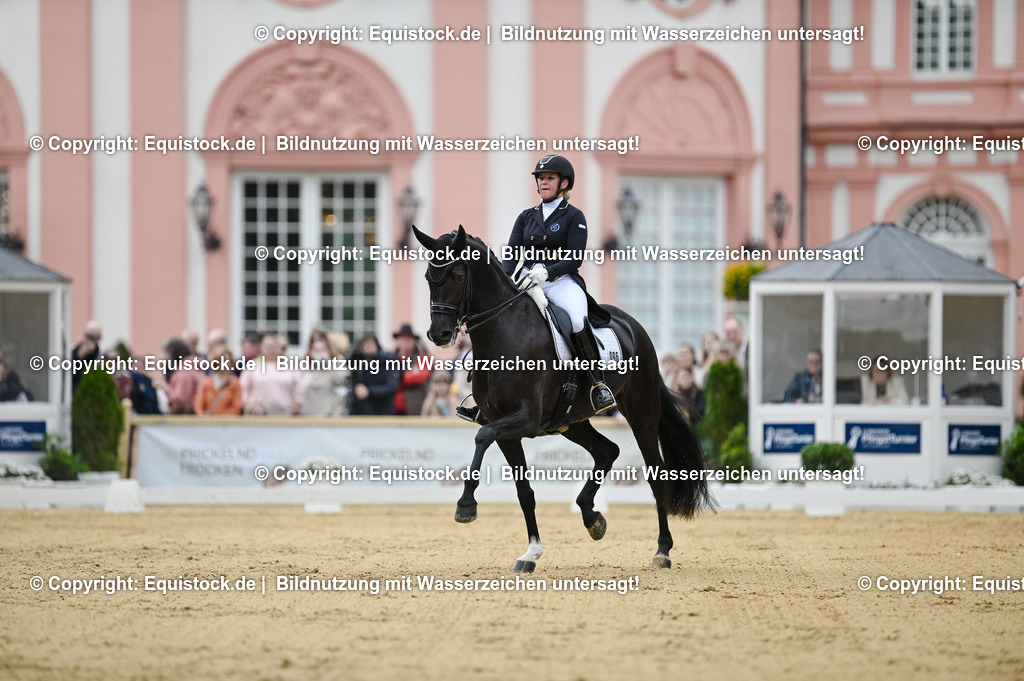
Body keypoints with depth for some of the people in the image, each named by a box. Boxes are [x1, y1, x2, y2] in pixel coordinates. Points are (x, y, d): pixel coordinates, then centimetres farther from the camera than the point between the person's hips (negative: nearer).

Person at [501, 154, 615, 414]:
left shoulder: (574, 217, 3)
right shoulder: (526, 217, 17)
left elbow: (575, 258, -7)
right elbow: (512, 254, 9)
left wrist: (546, 272, -24)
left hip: (563, 282, -5)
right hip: (528, 281, 5)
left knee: (578, 321, -36)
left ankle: (598, 383, -27)